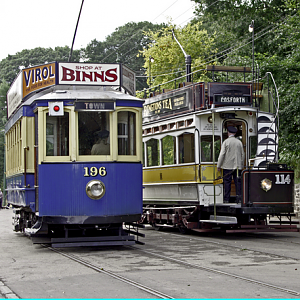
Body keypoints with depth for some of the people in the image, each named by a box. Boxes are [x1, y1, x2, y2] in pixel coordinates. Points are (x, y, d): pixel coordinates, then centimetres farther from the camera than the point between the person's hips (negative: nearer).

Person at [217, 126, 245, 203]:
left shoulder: (226, 142, -6)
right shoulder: (239, 142, 6)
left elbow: (222, 154, -9)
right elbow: (243, 155, 12)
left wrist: (218, 166, -2)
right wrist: (241, 165, 22)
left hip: (228, 166, -3)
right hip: (238, 166, 3)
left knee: (227, 182, 0)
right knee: (238, 182, 6)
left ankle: (226, 199, 0)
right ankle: (239, 197, 4)